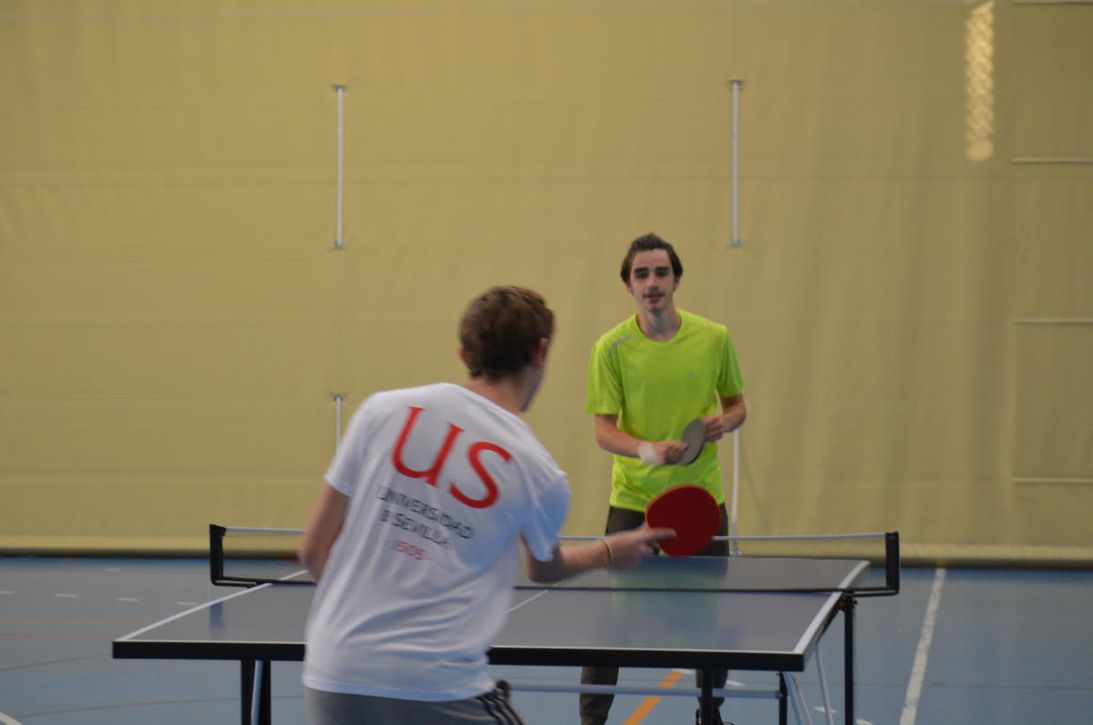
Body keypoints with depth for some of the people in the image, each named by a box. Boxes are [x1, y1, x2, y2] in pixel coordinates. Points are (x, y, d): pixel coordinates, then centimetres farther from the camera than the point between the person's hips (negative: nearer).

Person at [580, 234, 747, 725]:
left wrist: (724, 422, -12)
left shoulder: (714, 339, -2)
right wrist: (647, 450, -28)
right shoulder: (611, 348, -7)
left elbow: (736, 404, 11)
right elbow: (604, 430, -8)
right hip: (633, 499, -2)